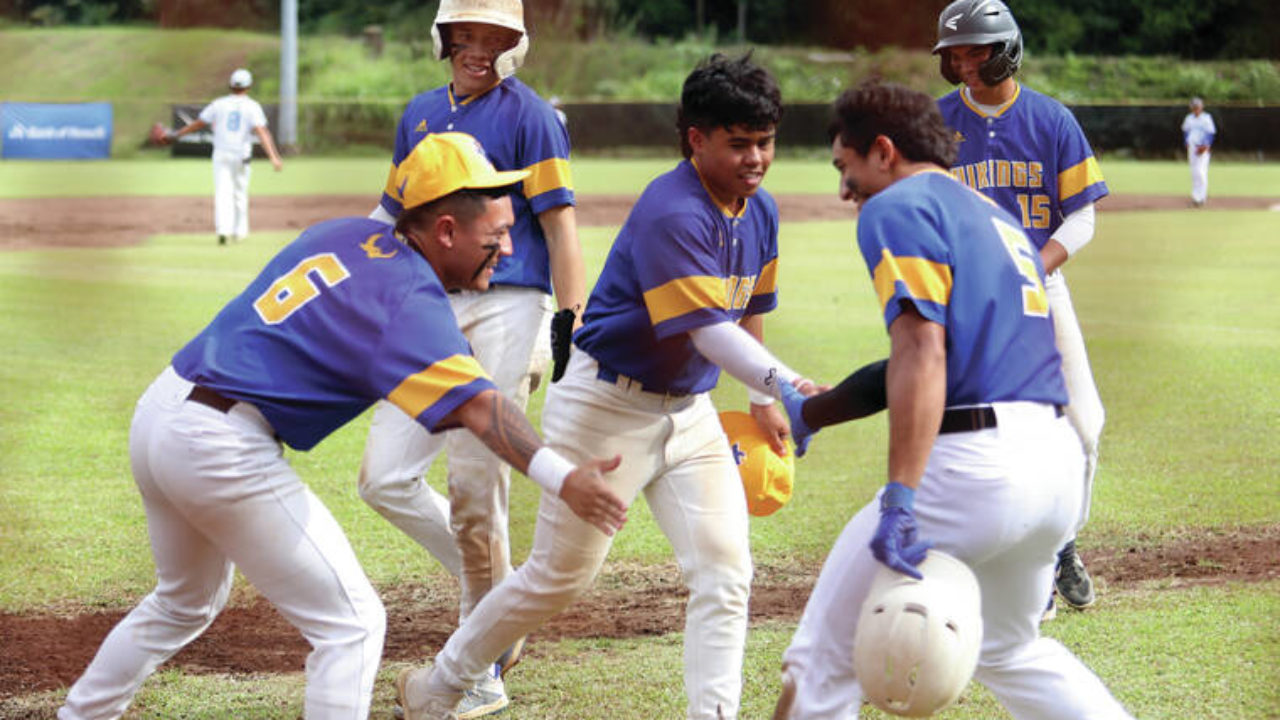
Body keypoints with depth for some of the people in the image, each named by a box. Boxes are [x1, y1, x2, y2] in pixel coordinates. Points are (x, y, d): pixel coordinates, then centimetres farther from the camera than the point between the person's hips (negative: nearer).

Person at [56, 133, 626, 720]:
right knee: (351, 624, -2)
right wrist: (560, 478, -41)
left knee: (185, 606, 31)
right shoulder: (408, 296, -15)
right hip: (222, 449, -9)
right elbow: (475, 407, -29)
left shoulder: (344, 234, 9)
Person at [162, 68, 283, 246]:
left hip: (220, 155, 0)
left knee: (222, 193, -6)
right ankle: (239, 232, 23)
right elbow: (261, 131, -17)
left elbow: (198, 123, 6)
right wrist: (273, 157, -24)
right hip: (241, 156, 0)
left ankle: (223, 230, -26)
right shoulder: (252, 106, -5)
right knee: (240, 193, 16)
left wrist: (175, 135, 19)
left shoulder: (219, 104, 1)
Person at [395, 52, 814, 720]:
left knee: (724, 568, -7)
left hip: (689, 411, 8)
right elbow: (710, 332, -33)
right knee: (558, 576, 3)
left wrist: (763, 401, 20)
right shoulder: (671, 215, -25)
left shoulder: (759, 212, 3)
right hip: (608, 407, -8)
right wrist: (782, 380, -46)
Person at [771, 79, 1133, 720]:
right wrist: (815, 408, 41)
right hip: (1060, 460, 9)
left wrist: (900, 498, -24)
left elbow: (921, 350, -16)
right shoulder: (995, 215, 26)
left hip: (975, 464, -9)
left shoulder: (897, 207, -2)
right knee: (1010, 650, 30)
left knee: (825, 659, -2)